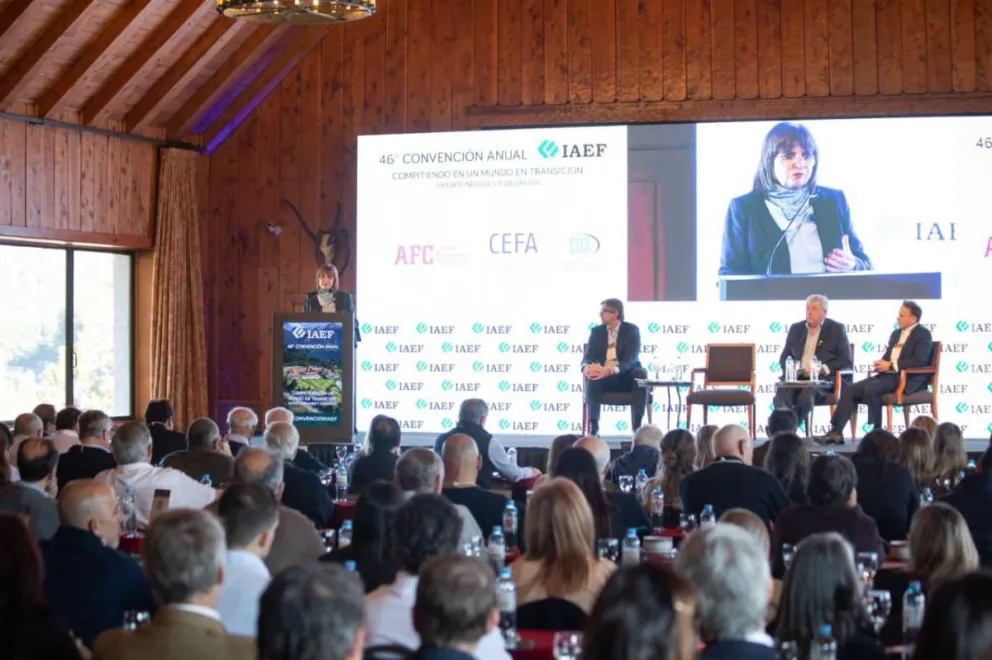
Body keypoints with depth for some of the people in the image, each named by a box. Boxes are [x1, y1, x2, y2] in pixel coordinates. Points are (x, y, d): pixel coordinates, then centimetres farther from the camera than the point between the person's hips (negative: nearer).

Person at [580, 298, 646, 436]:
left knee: (641, 374, -35)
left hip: (626, 376, -2)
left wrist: (612, 370, -39)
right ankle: (593, 426, -39)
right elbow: (588, 356, -2)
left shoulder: (631, 330, -4)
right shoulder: (597, 331, 7)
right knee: (591, 375, -32)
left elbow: (631, 359, -17)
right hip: (604, 376, 2)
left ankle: (637, 426, -35)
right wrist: (586, 367, -30)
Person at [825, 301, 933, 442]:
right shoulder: (896, 333, 22)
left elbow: (919, 360, -17)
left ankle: (877, 430, -22)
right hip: (888, 375, 8)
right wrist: (881, 364, -1)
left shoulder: (923, 334, -3)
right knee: (849, 390, -9)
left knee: (871, 388, -32)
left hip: (908, 379, -8)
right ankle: (836, 431, -13)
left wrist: (891, 365, -19)